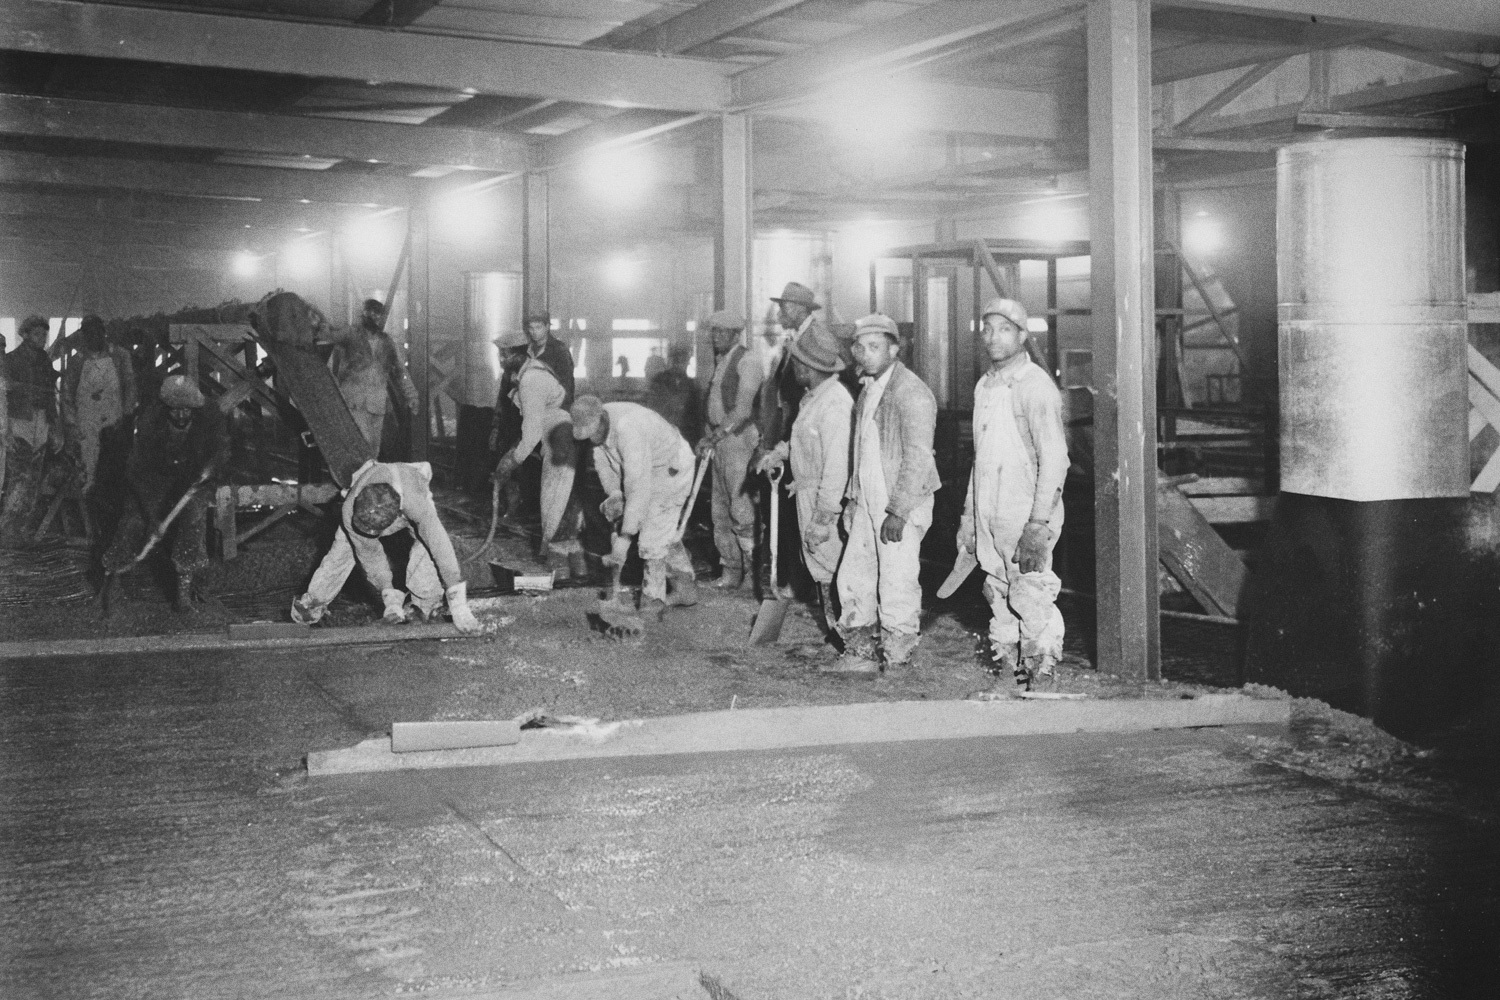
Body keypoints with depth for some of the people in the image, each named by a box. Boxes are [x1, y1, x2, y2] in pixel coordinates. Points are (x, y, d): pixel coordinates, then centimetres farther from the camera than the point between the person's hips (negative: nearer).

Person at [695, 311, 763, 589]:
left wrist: (716, 436, -23)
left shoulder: (747, 361, -10)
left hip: (740, 437, -9)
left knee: (741, 507, -10)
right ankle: (730, 570, 16)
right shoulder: (720, 361, 16)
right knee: (721, 510, 10)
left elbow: (743, 410, -19)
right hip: (719, 439, 9)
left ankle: (755, 565, 0)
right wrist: (709, 439, 7)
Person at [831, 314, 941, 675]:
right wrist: (853, 498, 17)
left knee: (896, 588, -3)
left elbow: (918, 457, -19)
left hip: (901, 506, -9)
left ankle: (897, 666, 7)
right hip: (869, 503, 9)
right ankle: (860, 655, 23)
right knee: (853, 578, 11)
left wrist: (898, 512, -21)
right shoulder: (868, 389, 14)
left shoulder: (911, 393, -15)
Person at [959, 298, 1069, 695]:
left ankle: (1043, 670, 9)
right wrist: (969, 513, 19)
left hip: (1026, 514, -7)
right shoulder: (984, 386, 14)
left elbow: (1054, 458, -15)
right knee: (998, 594, 10)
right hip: (989, 514, 7)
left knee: (1031, 596, -4)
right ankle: (1006, 665, 20)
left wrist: (1038, 523, -20)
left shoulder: (1035, 386, -11)